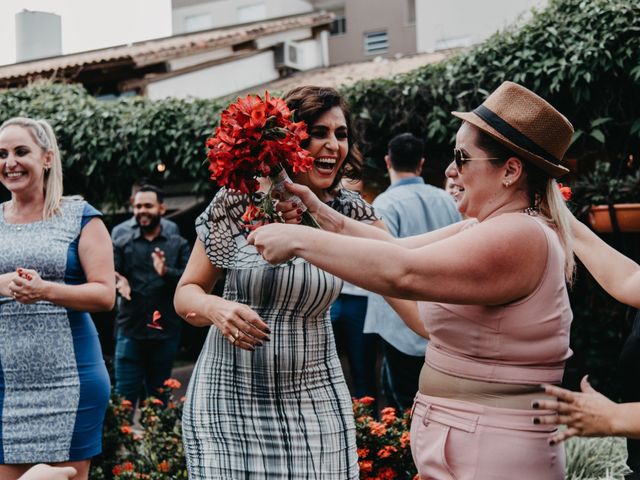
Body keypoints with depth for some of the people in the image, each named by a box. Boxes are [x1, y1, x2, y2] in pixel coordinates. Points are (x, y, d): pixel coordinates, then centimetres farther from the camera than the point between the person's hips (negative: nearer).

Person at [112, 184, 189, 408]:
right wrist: (117, 280, -28)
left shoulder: (178, 245, 8)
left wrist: (166, 272, -24)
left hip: (165, 332, 1)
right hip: (130, 331, -1)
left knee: (159, 396, 12)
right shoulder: (122, 244, 10)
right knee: (124, 396, -3)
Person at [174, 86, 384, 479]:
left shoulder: (351, 214, -2)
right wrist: (216, 308, -22)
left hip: (315, 399, 2)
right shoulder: (238, 203, -7)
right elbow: (186, 293, -1)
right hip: (230, 398, -1)